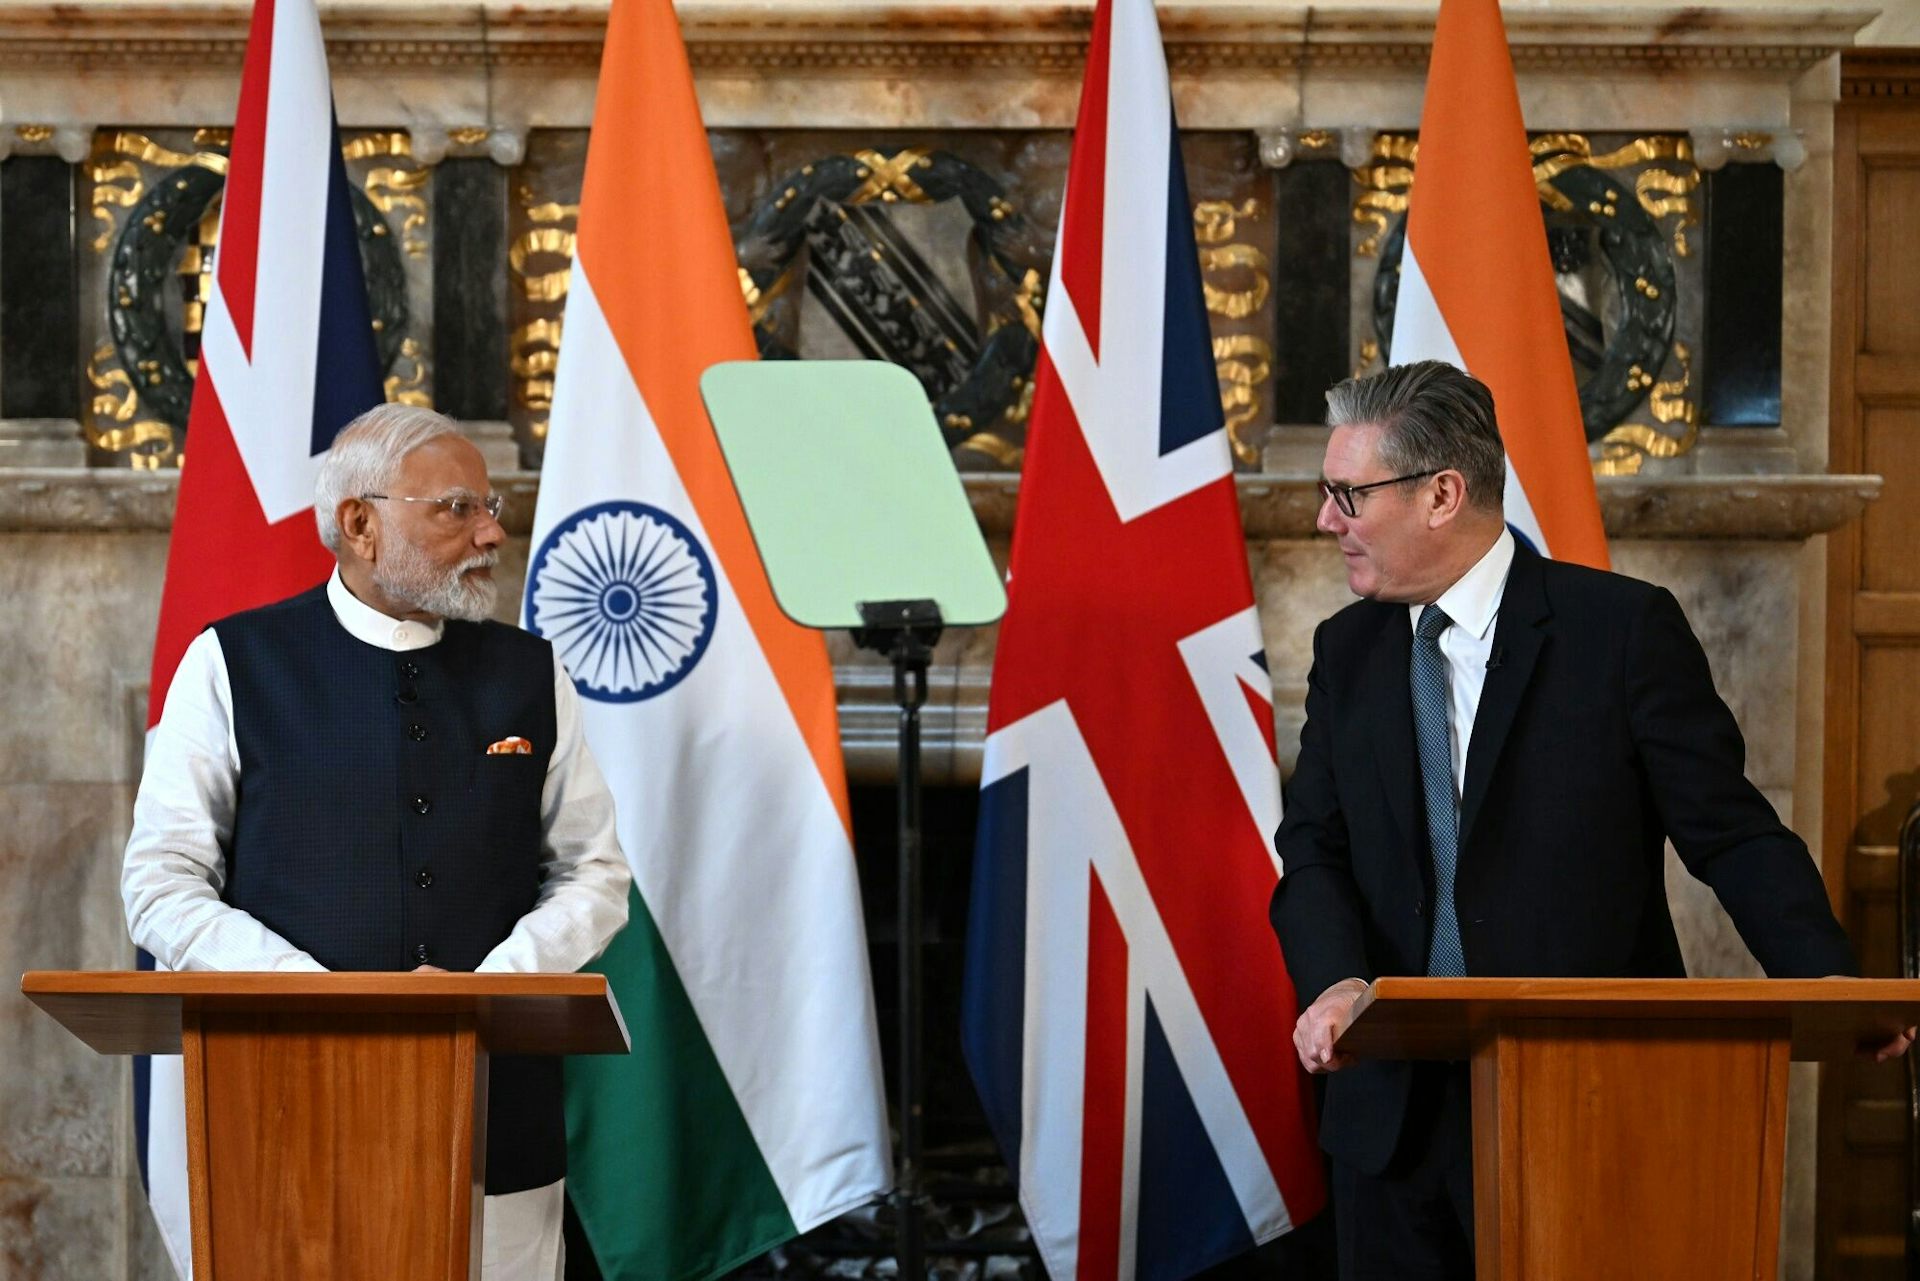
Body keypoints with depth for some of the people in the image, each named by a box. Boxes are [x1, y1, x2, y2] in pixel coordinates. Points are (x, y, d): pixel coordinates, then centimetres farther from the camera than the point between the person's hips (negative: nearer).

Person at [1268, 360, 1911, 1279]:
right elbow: (1314, 851, 4)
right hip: (1393, 1106, 5)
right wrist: (1335, 981, -16)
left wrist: (1823, 980, -22)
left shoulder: (1625, 628, -5)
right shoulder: (1346, 651, 10)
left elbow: (1729, 830, -7)